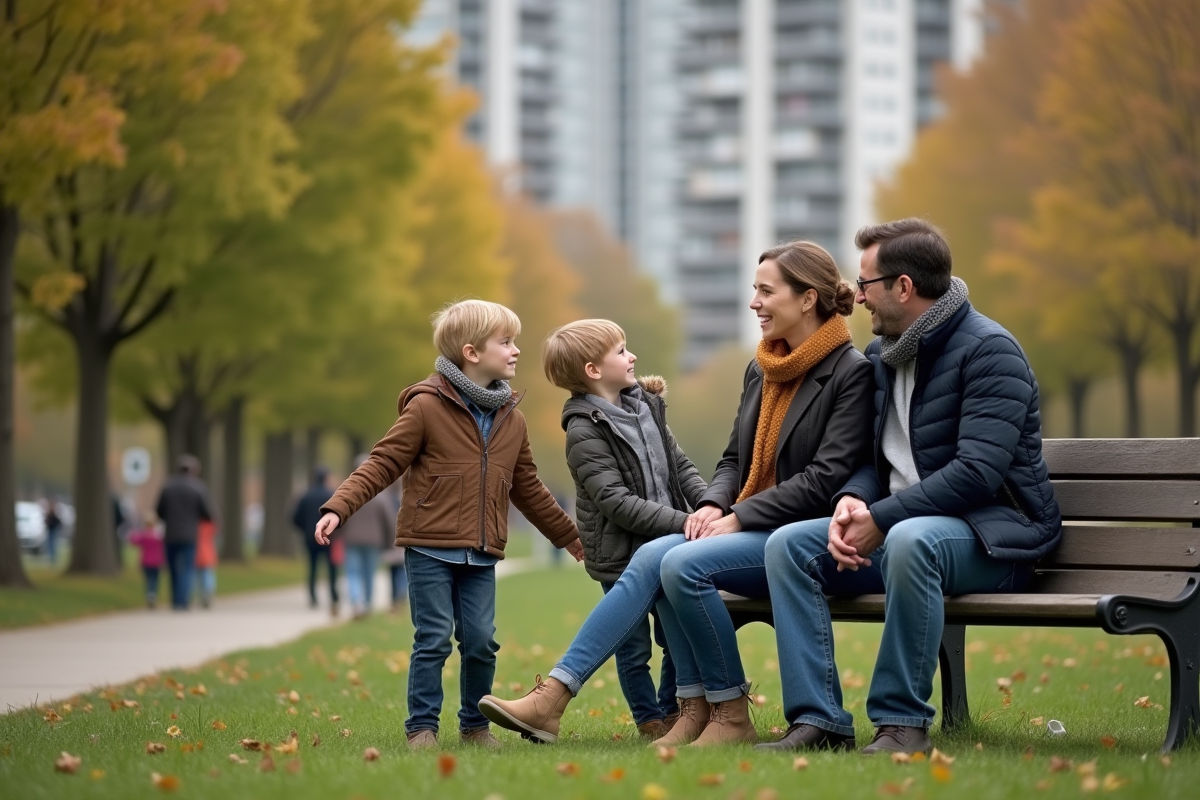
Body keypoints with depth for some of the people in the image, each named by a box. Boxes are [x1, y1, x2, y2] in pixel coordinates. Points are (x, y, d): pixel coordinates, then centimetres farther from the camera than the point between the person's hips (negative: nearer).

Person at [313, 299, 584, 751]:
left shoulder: (512, 422, 11)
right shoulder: (427, 407, -6)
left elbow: (529, 492, 21)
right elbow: (382, 464, -7)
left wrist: (571, 539, 26)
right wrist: (338, 508, -18)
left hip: (481, 558, 5)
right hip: (431, 549, -5)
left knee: (481, 641, 3)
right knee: (433, 641, -3)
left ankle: (475, 724, 19)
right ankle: (422, 727, 8)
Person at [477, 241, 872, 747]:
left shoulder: (851, 373, -9)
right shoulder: (760, 372, 16)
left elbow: (827, 477, -17)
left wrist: (738, 517, -18)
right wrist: (713, 505, -3)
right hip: (745, 527, 7)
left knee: (682, 563, -26)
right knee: (652, 560, -17)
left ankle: (730, 715, -14)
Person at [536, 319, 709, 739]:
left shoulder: (646, 405, 8)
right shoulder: (585, 432, -15)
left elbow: (681, 466, 10)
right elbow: (617, 502, -22)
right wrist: (684, 522, -26)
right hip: (621, 555, -6)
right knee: (635, 647, 5)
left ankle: (672, 713, 31)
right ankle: (652, 722, 19)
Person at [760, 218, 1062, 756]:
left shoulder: (988, 350, -13)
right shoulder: (882, 357, 13)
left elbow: (978, 472, -23)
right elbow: (877, 459, 18)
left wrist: (881, 519, -22)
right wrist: (853, 501, -6)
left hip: (993, 535, -8)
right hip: (895, 528, 8)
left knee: (909, 541, -39)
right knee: (788, 545, -9)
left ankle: (903, 723, -30)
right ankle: (819, 720, -17)